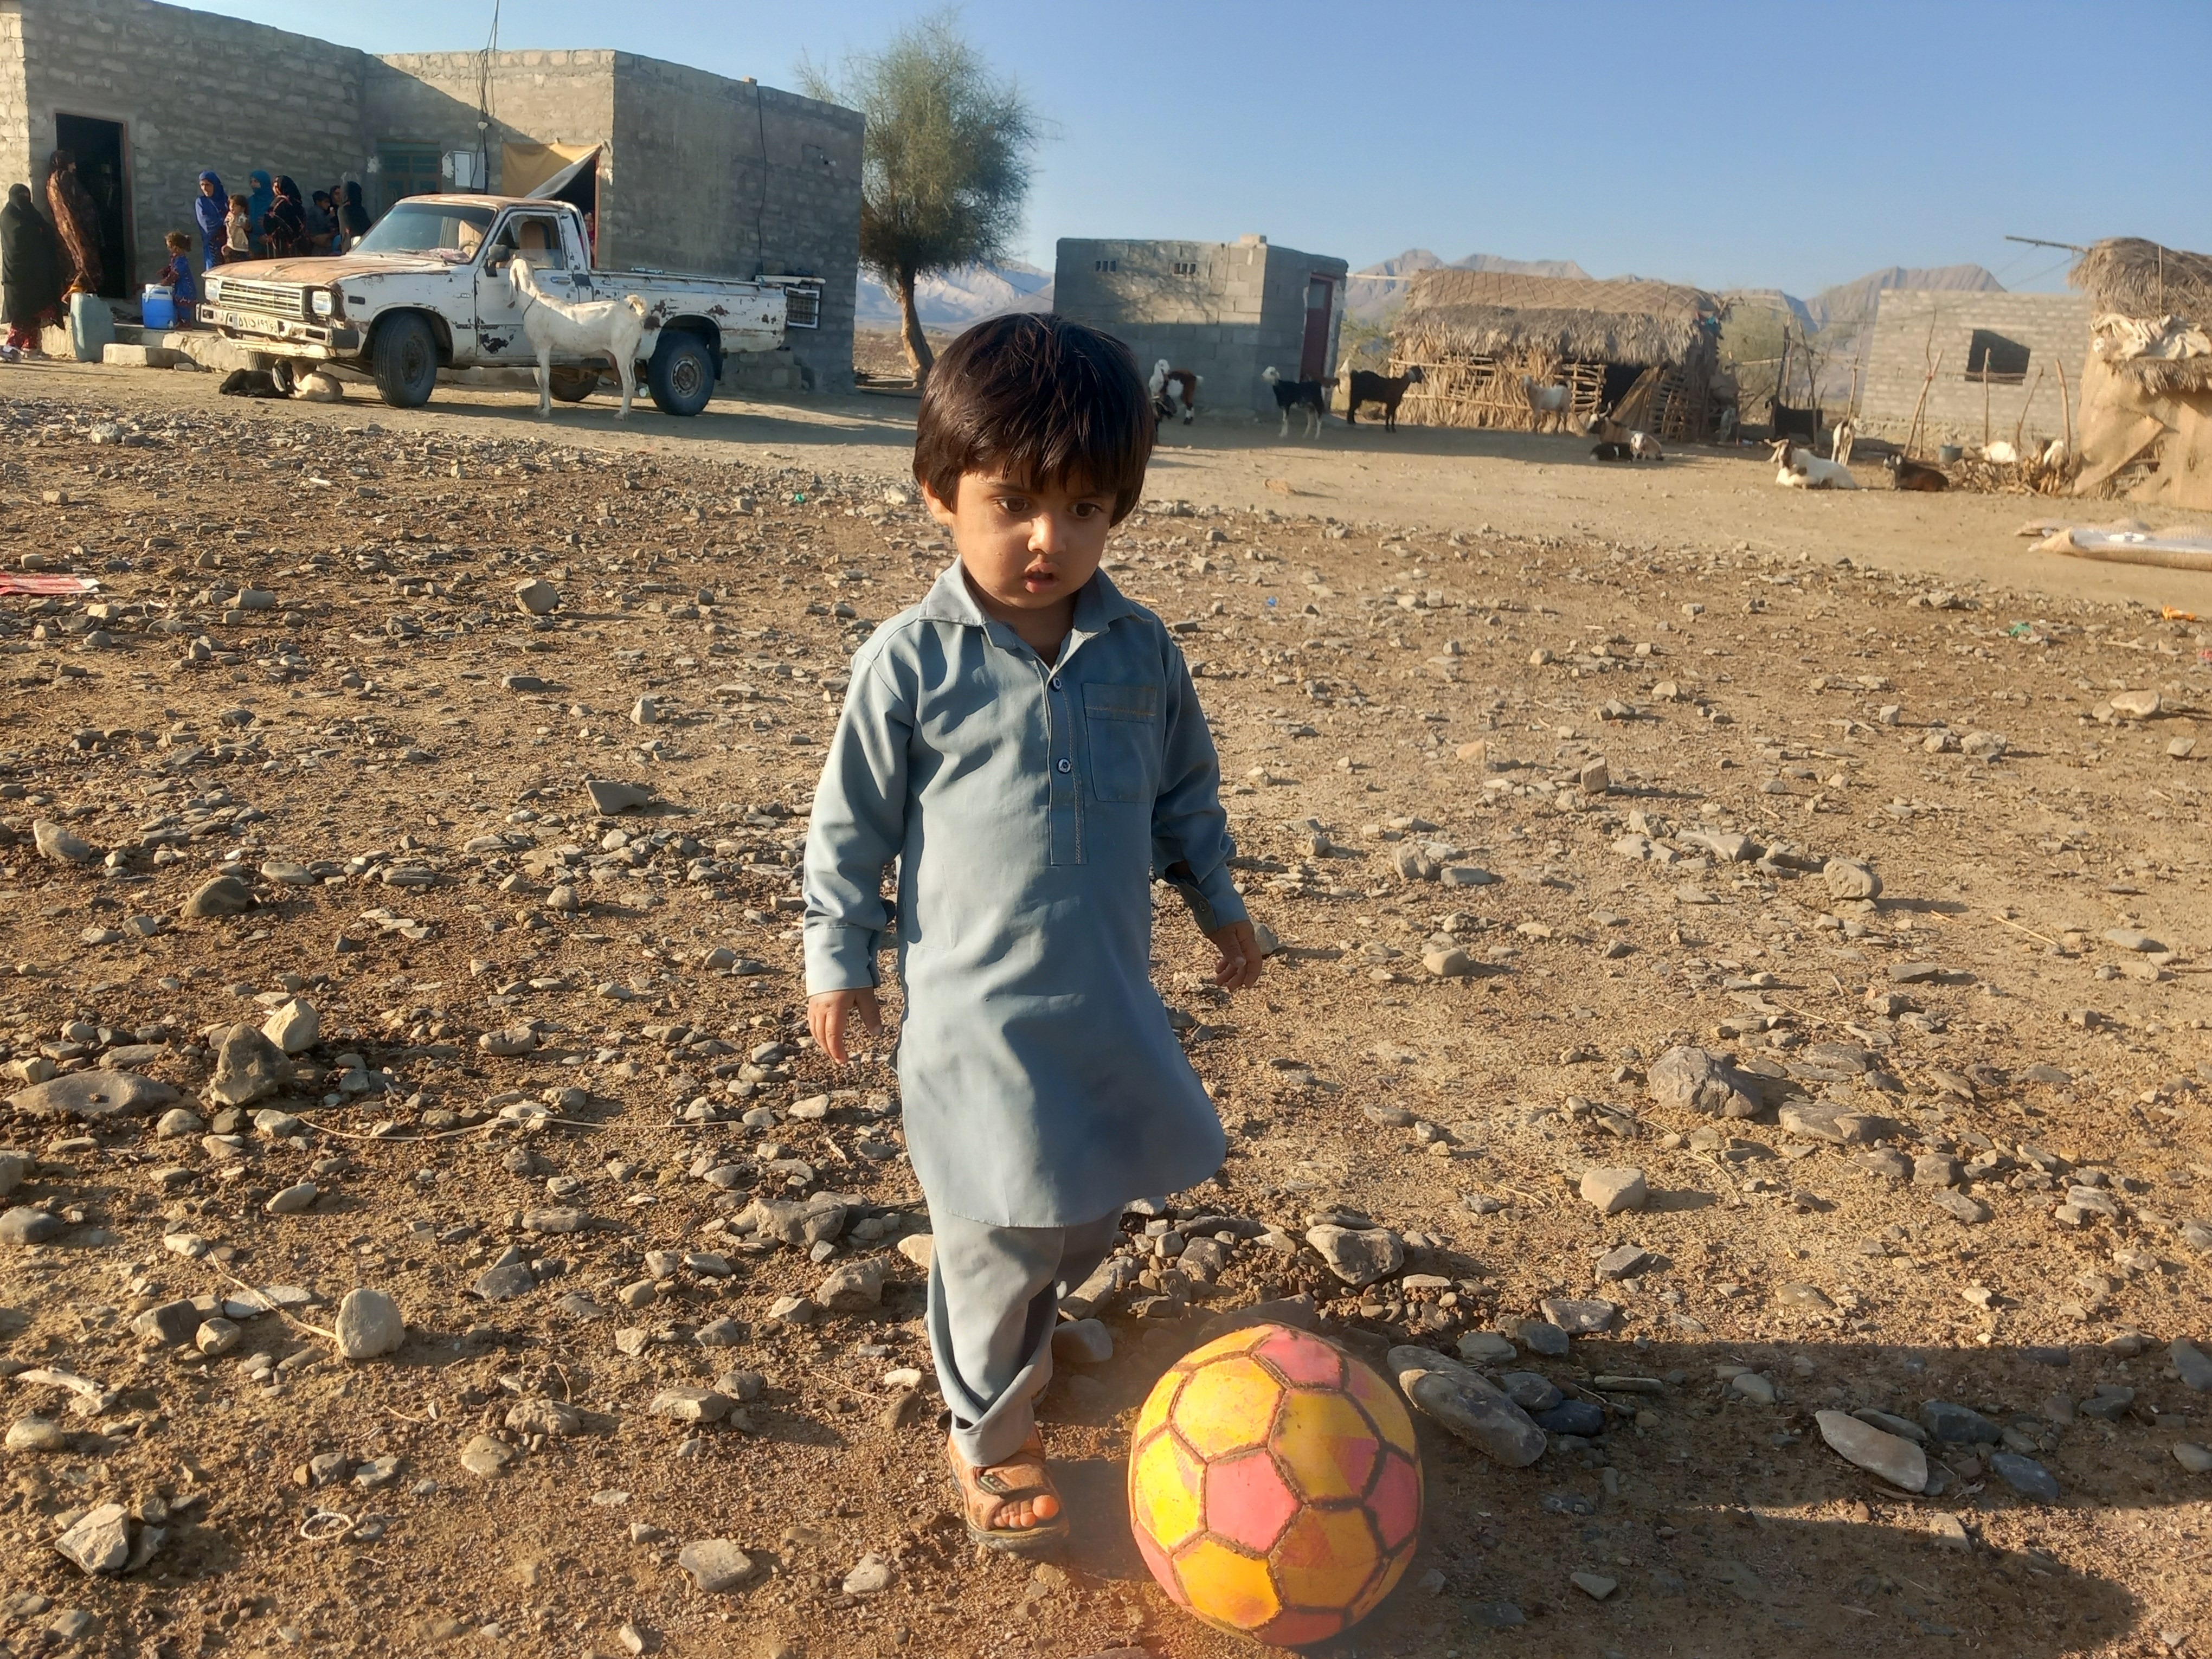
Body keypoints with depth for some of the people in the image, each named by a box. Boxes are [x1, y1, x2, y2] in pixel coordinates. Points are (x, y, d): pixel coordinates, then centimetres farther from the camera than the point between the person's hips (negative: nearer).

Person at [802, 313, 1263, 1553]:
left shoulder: (1140, 649, 0)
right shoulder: (912, 662, -11)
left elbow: (1188, 789, 14)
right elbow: (851, 823, -3)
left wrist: (1219, 902, 18)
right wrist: (839, 958, -2)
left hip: (1111, 998, 5)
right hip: (978, 1005, -4)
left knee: (1095, 1209, 17)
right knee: (1002, 1233, 2)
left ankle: (1024, 1323, 47)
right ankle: (990, 1430, 27)